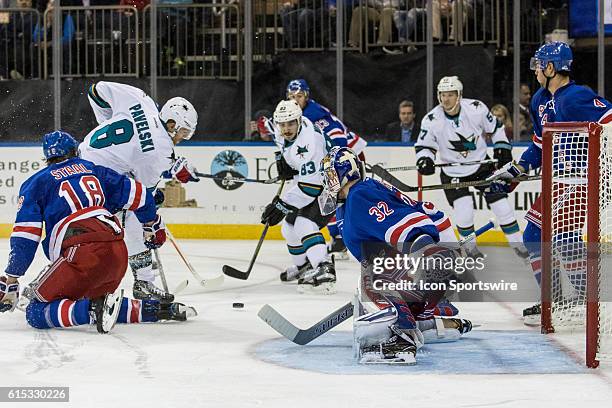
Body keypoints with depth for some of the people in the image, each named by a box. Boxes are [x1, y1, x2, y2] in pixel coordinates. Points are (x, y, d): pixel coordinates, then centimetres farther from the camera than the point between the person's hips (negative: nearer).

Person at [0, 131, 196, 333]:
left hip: (83, 255, -6)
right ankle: (157, 309, 9)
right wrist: (153, 226, 43)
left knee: (37, 313, -1)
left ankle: (95, 309, -24)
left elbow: (25, 239, 4)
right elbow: (139, 195, 25)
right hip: (119, 254, 6)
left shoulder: (36, 183, 14)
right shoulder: (95, 170, 26)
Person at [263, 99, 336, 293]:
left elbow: (310, 185, -35)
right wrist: (282, 158, 4)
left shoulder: (309, 142, -34)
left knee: (304, 223, -28)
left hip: (328, 185, -10)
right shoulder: (281, 132, -8)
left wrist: (282, 205, -34)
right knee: (289, 225, 16)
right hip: (307, 178, 10)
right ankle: (303, 266, 36)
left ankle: (324, 270, -37)